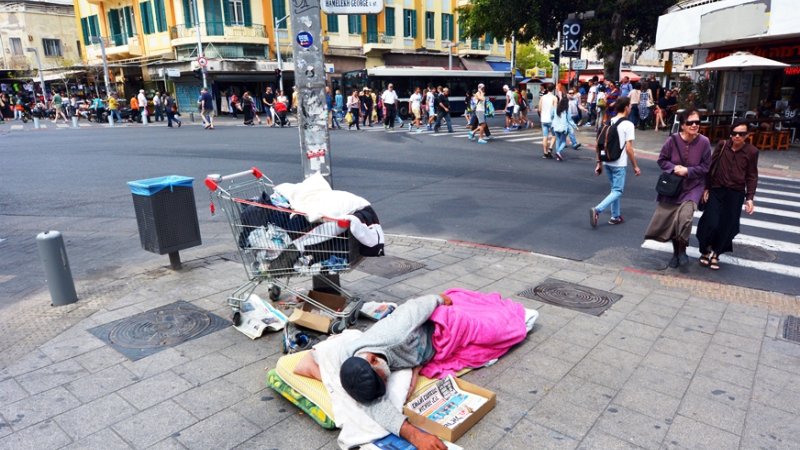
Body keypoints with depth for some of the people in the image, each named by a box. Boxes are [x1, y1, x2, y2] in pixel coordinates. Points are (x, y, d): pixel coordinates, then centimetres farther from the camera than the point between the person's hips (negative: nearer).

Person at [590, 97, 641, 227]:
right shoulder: (628, 124, -12)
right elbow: (628, 148, -14)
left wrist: (599, 162, 14)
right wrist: (635, 166, -5)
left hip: (607, 162, 7)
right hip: (619, 164, -7)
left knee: (614, 189, 19)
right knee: (617, 191, 1)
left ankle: (615, 216, 24)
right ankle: (597, 210, -18)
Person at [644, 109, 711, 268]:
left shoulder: (704, 142, -12)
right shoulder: (673, 140, -11)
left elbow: (705, 167, -7)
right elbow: (662, 160, -1)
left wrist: (687, 171, -19)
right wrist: (674, 168, -17)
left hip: (693, 186, -2)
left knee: (684, 217, -21)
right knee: (669, 218, 9)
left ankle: (682, 250, 4)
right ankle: (676, 251, 31)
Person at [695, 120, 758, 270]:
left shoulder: (751, 151, -4)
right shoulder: (722, 145, -4)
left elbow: (752, 177, 1)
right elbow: (711, 167, 3)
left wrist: (749, 198, -5)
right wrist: (706, 188, 1)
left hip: (736, 194, 0)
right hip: (716, 190, 0)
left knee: (727, 226, 5)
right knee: (711, 223, -7)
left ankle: (715, 253, 24)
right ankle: (706, 251, 17)